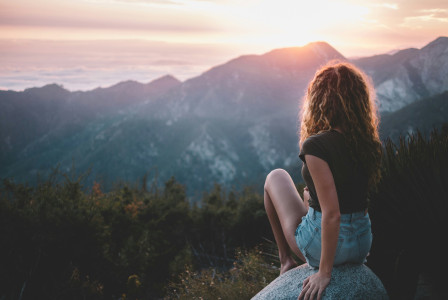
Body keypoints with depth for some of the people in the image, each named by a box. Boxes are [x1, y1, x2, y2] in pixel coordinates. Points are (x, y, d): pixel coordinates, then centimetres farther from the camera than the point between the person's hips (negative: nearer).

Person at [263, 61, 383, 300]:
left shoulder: (316, 146, -23)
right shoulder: (370, 144, -3)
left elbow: (332, 214, -26)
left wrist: (324, 272, -18)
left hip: (322, 243, -6)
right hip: (363, 243, 6)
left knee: (276, 177, 17)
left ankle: (286, 260, 24)